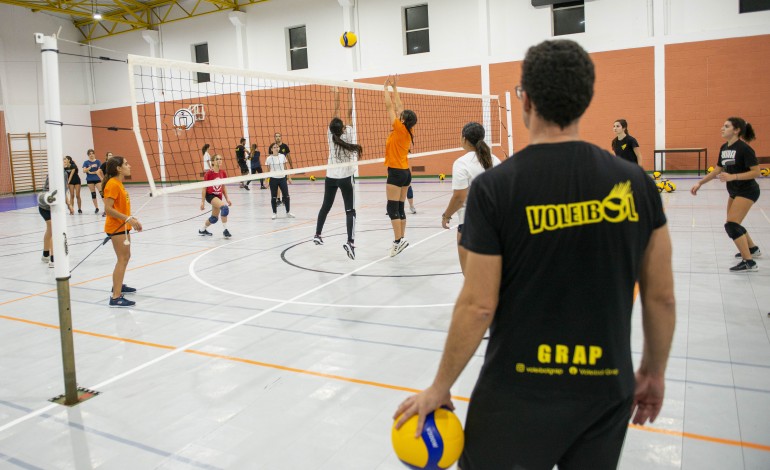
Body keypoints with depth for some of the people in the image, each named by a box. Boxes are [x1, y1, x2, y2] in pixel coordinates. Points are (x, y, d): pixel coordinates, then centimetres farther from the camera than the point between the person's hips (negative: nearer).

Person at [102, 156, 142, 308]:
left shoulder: (118, 183, 11)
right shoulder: (113, 184, -18)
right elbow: (108, 209, -25)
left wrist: (131, 219, 8)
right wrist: (128, 219, -28)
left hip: (123, 226, 10)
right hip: (116, 227, -10)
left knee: (125, 257, 22)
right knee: (122, 260, -10)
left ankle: (118, 285, 40)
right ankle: (116, 297, -9)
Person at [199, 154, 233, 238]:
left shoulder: (223, 173, -1)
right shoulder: (208, 174, -15)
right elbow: (204, 188, -9)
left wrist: (227, 198, 5)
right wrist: (202, 202, -9)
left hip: (219, 196, 6)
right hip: (210, 195, -6)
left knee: (214, 218, 15)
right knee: (225, 207, -30)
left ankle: (203, 230, 40)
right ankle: (225, 230, -21)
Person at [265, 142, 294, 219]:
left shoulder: (282, 156, 3)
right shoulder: (269, 158, -3)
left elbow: (285, 168, 10)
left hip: (282, 178, 2)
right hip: (273, 179, -2)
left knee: (286, 196, 2)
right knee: (274, 197, 4)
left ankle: (288, 212, 16)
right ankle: (274, 213, 15)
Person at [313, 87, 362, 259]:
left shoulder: (331, 135, -3)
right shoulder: (348, 134, -11)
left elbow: (335, 113, 4)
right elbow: (349, 113, -5)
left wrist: (336, 94, 10)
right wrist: (349, 94, 1)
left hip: (330, 177, 4)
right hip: (346, 177, -4)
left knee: (325, 206, 18)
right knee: (350, 210, -7)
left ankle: (318, 235, 28)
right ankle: (350, 242, -21)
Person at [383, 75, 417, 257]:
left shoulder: (400, 129, -13)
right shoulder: (408, 131, 6)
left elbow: (389, 106, -8)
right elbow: (399, 106, 16)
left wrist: (386, 88, 2)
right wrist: (394, 87, 21)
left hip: (396, 172, -8)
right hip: (405, 172, 8)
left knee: (392, 208, -7)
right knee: (399, 208, 10)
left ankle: (398, 240, -11)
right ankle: (401, 240, 11)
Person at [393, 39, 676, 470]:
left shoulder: (495, 187, -15)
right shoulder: (637, 182, -4)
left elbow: (479, 306, -13)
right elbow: (661, 297, 2)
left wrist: (440, 387, 0)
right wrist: (654, 372, 18)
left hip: (518, 397, -3)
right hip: (608, 392, 4)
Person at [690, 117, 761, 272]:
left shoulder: (744, 148, -20)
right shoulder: (724, 148, 4)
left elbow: (756, 171, -22)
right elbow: (717, 170, 13)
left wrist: (732, 176, -32)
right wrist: (700, 183, 8)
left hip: (747, 191, -8)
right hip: (734, 191, 8)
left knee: (731, 225, -16)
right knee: (733, 224, 19)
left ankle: (749, 262, -10)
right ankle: (753, 249, 41)